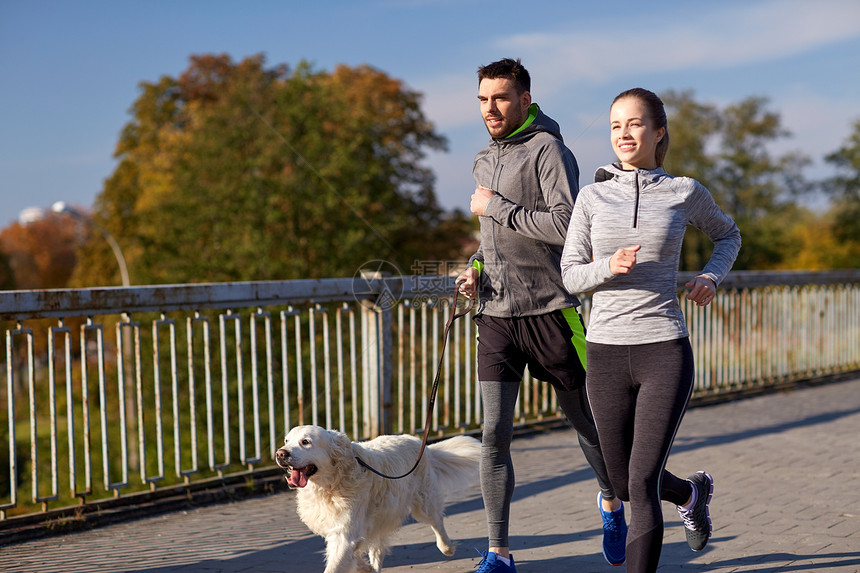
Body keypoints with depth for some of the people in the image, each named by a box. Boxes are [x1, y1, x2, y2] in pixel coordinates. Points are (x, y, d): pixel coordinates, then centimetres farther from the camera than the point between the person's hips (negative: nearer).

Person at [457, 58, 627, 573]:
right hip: (497, 316, 5)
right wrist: (476, 269, 7)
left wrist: (495, 207, -15)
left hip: (550, 311, -5)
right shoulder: (486, 160, 15)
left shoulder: (548, 150, -9)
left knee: (586, 423, 11)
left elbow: (565, 225, -23)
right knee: (494, 436, -2)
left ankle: (611, 503, 40)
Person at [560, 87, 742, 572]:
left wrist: (712, 277, 3)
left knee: (642, 483, -12)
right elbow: (570, 275, 3)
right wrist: (610, 267, -17)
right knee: (623, 483, 16)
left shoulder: (685, 192, 3)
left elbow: (728, 234, 22)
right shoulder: (593, 196, 5)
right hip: (606, 353, 3)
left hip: (665, 351, -3)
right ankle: (692, 492, 48)